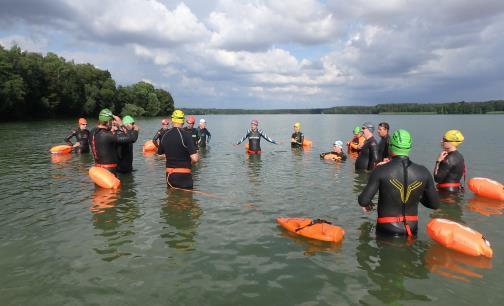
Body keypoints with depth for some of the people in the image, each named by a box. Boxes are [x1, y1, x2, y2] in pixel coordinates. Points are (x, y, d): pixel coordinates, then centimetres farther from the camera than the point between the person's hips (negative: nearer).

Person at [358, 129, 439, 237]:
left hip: (387, 230, -3)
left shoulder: (381, 171, -13)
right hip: (412, 228, 4)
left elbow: (363, 201, -14)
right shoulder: (423, 172, -2)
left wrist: (367, 204, 9)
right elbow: (435, 204, 6)